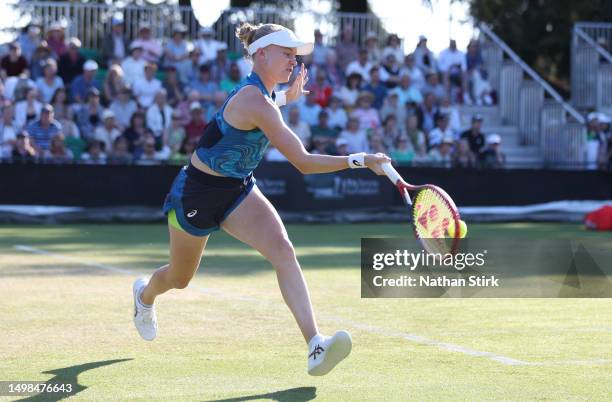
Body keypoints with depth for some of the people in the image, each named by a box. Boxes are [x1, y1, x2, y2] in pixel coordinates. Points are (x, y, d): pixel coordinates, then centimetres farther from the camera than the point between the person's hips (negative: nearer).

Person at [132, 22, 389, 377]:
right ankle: (145, 294, 56)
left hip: (238, 189, 7)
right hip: (197, 192, -7)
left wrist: (286, 96, 21)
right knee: (180, 278, 16)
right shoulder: (257, 102, -31)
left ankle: (316, 346, -34)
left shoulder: (257, 90, -2)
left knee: (283, 250, -21)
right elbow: (303, 162, -36)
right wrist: (358, 160, -37)